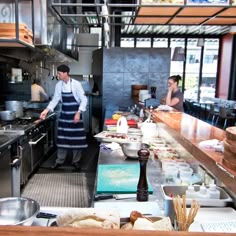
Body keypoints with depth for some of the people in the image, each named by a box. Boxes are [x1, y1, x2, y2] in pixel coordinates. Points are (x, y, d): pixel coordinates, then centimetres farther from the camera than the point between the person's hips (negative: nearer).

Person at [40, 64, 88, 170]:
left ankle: (76, 161, 17)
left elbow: (84, 100, -12)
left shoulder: (76, 84, -14)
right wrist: (46, 110, -8)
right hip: (64, 114, 4)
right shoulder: (59, 85, 1)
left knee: (76, 137, 3)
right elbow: (55, 99, 5)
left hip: (75, 114, -4)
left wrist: (78, 113, -20)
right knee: (62, 137, 8)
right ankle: (60, 160, 21)